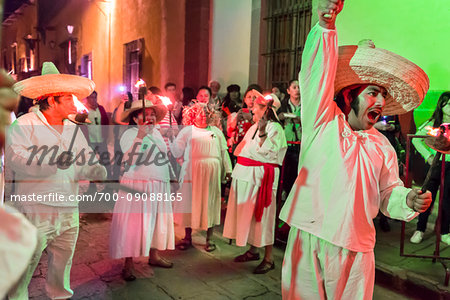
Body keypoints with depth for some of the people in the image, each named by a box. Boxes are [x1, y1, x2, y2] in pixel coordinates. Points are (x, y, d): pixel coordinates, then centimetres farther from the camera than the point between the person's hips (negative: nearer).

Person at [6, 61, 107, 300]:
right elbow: (15, 158, -20)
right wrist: (53, 161, -29)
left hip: (69, 210, 6)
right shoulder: (24, 125, -6)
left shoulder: (73, 128, 13)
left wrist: (98, 171, -11)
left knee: (63, 260, 18)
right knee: (25, 264, 4)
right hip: (35, 210, -6)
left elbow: (87, 161, 10)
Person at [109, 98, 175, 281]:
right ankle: (128, 265, 7)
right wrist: (140, 137, -31)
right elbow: (129, 160, -25)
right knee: (134, 224, -3)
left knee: (156, 221, 15)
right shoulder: (130, 134, -10)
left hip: (159, 187, 8)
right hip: (137, 187, -7)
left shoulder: (156, 133, 13)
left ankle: (154, 256, 30)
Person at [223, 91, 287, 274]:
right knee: (248, 213, 13)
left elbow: (268, 153, -22)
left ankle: (269, 259, 6)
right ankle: (253, 251, 27)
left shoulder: (275, 128, -9)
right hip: (246, 175, 8)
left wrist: (262, 133, -27)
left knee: (262, 215, -4)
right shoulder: (255, 126, 16)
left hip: (261, 176, -8)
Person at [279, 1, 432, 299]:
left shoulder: (382, 146, 12)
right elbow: (318, 73, -11)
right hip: (308, 238, -3)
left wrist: (408, 200, -6)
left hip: (355, 247, 3)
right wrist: (326, 26, -23)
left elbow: (387, 194, 16)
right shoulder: (324, 122, 1)